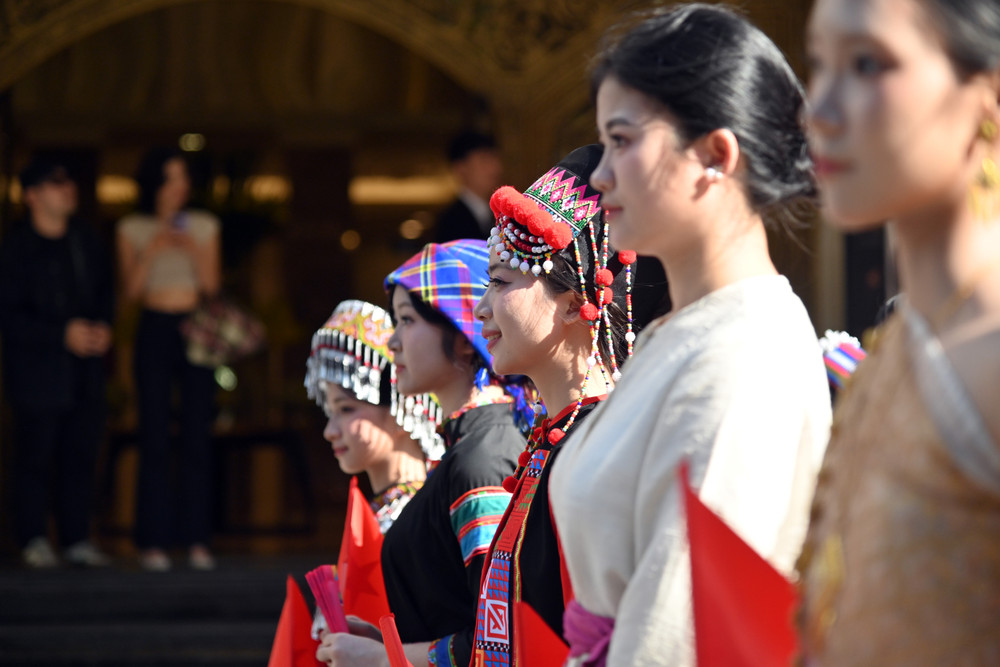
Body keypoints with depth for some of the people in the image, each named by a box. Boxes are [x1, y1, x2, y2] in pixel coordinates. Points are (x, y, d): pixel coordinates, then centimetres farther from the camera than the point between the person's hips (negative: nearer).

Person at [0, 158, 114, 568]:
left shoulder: (86, 242, 10)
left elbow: (106, 289, 20)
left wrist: (104, 327, -1)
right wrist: (63, 334, -19)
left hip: (85, 371, 5)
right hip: (37, 370, -5)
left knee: (81, 454, 5)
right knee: (36, 456, -2)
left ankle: (77, 540, 11)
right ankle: (34, 540, 9)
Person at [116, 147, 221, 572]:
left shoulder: (204, 226, 7)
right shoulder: (132, 229, 4)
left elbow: (211, 286, 3)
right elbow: (130, 290, -1)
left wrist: (193, 251, -13)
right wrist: (153, 251, -14)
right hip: (154, 332, -1)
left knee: (197, 437, -2)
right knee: (154, 437, -5)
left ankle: (197, 540, 1)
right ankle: (153, 541, -4)